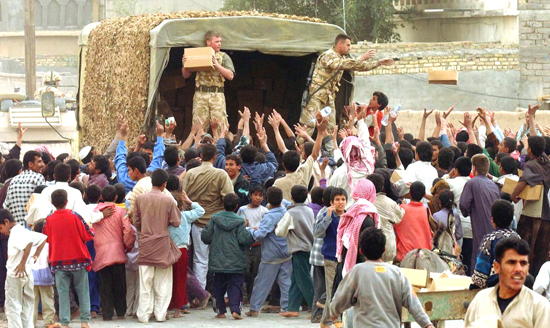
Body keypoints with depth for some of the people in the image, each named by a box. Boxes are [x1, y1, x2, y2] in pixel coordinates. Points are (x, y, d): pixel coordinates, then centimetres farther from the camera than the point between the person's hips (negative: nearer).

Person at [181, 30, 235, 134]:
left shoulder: (223, 57, 10)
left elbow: (230, 76, -1)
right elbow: (185, 75, 16)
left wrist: (217, 65, -11)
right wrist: (184, 65, -4)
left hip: (217, 94, -1)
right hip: (200, 94, 1)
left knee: (220, 125, -6)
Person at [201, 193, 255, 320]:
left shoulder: (214, 219, 0)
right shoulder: (239, 222, -8)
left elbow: (205, 237, 1)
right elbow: (244, 239, -13)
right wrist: (253, 234, 4)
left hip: (217, 261, 3)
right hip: (235, 261, -3)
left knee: (219, 286, 12)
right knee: (235, 285, 1)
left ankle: (220, 310, 13)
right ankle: (235, 309, -13)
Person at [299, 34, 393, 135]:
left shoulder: (342, 58, 14)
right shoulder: (329, 55, -15)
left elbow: (359, 66, 20)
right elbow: (346, 64, -31)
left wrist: (379, 63, 16)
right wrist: (362, 58, -28)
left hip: (329, 97, 9)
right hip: (316, 95, -9)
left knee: (330, 128, 5)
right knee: (308, 125, -14)